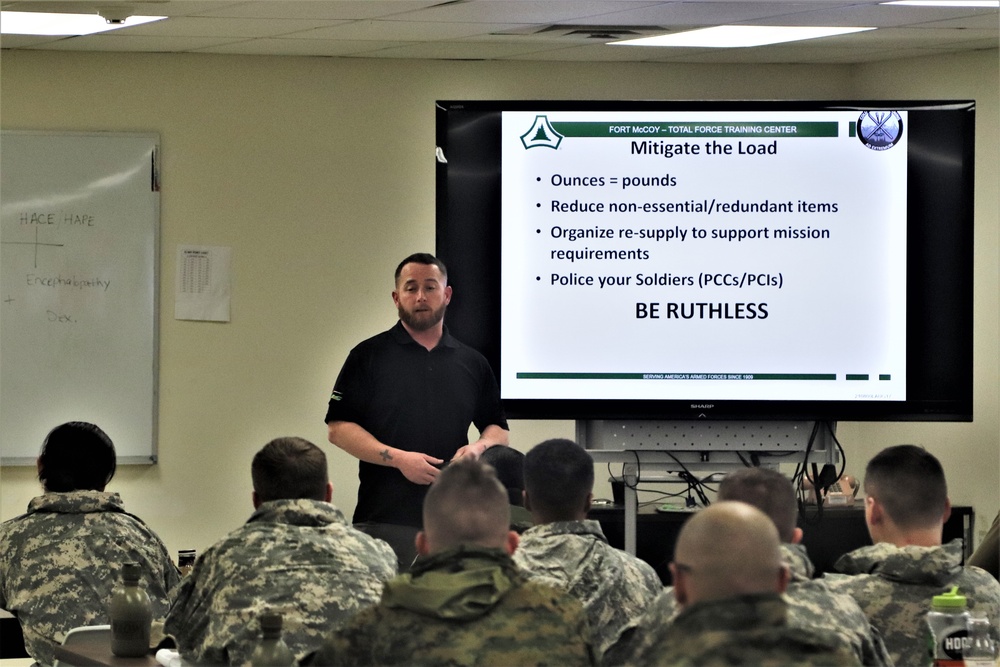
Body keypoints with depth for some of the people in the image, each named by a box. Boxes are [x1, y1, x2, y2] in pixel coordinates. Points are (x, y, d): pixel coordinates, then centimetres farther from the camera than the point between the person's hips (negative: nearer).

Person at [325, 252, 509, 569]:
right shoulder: (368, 356, 5)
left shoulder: (473, 363, 16)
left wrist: (478, 447, -2)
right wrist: (398, 458, -12)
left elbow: (498, 430, 22)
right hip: (384, 517, -3)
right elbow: (338, 428, 0)